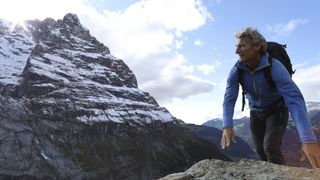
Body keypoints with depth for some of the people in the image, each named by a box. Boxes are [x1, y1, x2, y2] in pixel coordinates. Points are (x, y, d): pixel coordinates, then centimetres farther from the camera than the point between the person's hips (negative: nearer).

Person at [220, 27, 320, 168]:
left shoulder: (275, 67, -33)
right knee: (261, 151, 8)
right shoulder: (236, 71, -20)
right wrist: (227, 126, -42)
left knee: (271, 148, -23)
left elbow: (294, 99, -41)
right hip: (256, 113, 4)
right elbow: (229, 99, -24)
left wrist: (308, 139, -52)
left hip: (277, 110, -4)